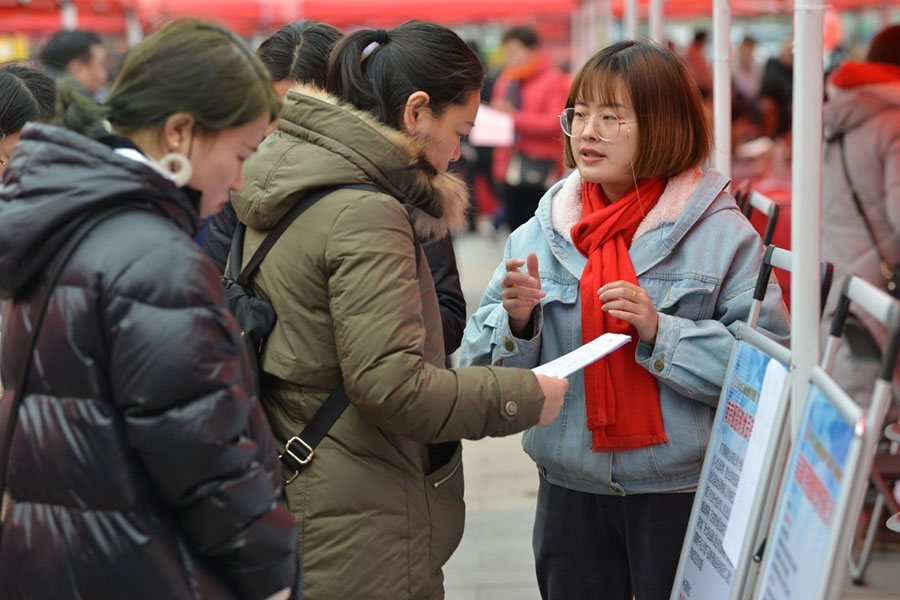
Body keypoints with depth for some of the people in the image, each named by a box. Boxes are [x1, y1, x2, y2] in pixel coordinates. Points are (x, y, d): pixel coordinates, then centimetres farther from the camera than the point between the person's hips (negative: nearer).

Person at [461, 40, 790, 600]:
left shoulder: (722, 233, -9)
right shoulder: (539, 234, 3)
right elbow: (482, 362, 5)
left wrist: (661, 332, -22)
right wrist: (517, 322, -15)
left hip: (683, 493, -3)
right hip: (570, 489, 3)